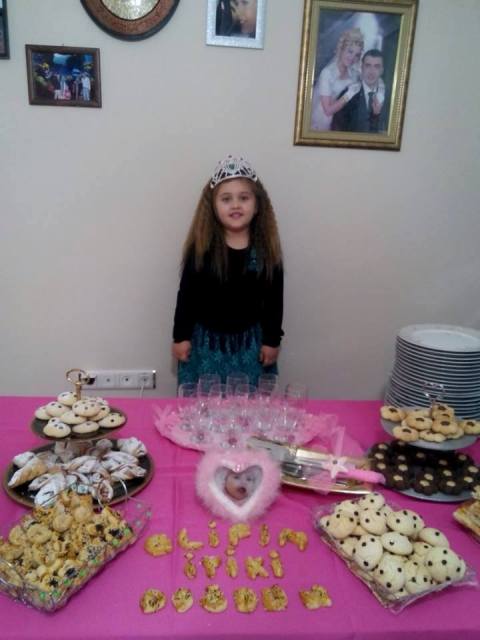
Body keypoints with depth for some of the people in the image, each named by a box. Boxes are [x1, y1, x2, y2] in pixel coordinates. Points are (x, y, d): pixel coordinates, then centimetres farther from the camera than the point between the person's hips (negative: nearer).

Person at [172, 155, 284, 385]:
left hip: (249, 342, 1)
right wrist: (181, 336, -3)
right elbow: (186, 294, -4)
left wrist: (272, 340, 1)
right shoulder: (201, 246, -10)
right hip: (205, 341, -1)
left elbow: (274, 299, 0)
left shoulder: (266, 249, -7)